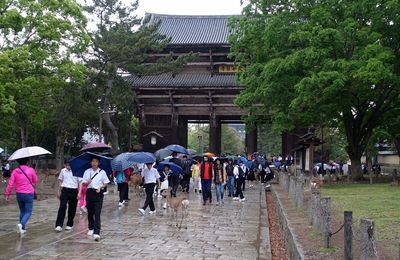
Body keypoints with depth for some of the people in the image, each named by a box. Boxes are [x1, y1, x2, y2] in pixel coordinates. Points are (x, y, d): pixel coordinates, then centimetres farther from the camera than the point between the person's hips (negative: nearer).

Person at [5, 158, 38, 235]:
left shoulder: (15, 171, -4)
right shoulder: (31, 170, -10)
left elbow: (10, 184, -6)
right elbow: (35, 181, 4)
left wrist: (7, 195, 1)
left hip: (19, 194, 4)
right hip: (29, 194, -4)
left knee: (22, 211, 19)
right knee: (28, 212, 3)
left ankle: (22, 228, 22)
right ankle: (21, 224, -22)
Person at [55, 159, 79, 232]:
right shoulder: (63, 171, 6)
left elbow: (80, 183, -3)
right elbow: (60, 181, 17)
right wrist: (59, 191, 15)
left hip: (73, 191, -1)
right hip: (65, 190, 1)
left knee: (72, 209, 7)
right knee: (62, 207, -10)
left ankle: (69, 225, 23)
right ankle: (59, 225, -9)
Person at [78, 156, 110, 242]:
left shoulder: (102, 172, 2)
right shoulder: (87, 172, 7)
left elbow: (106, 183, 4)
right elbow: (84, 183, 5)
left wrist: (100, 187, -13)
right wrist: (87, 182, -16)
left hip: (98, 193, -3)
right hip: (89, 192, 3)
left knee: (97, 213, -10)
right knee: (90, 212, 12)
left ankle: (96, 233, -15)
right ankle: (91, 229, 33)